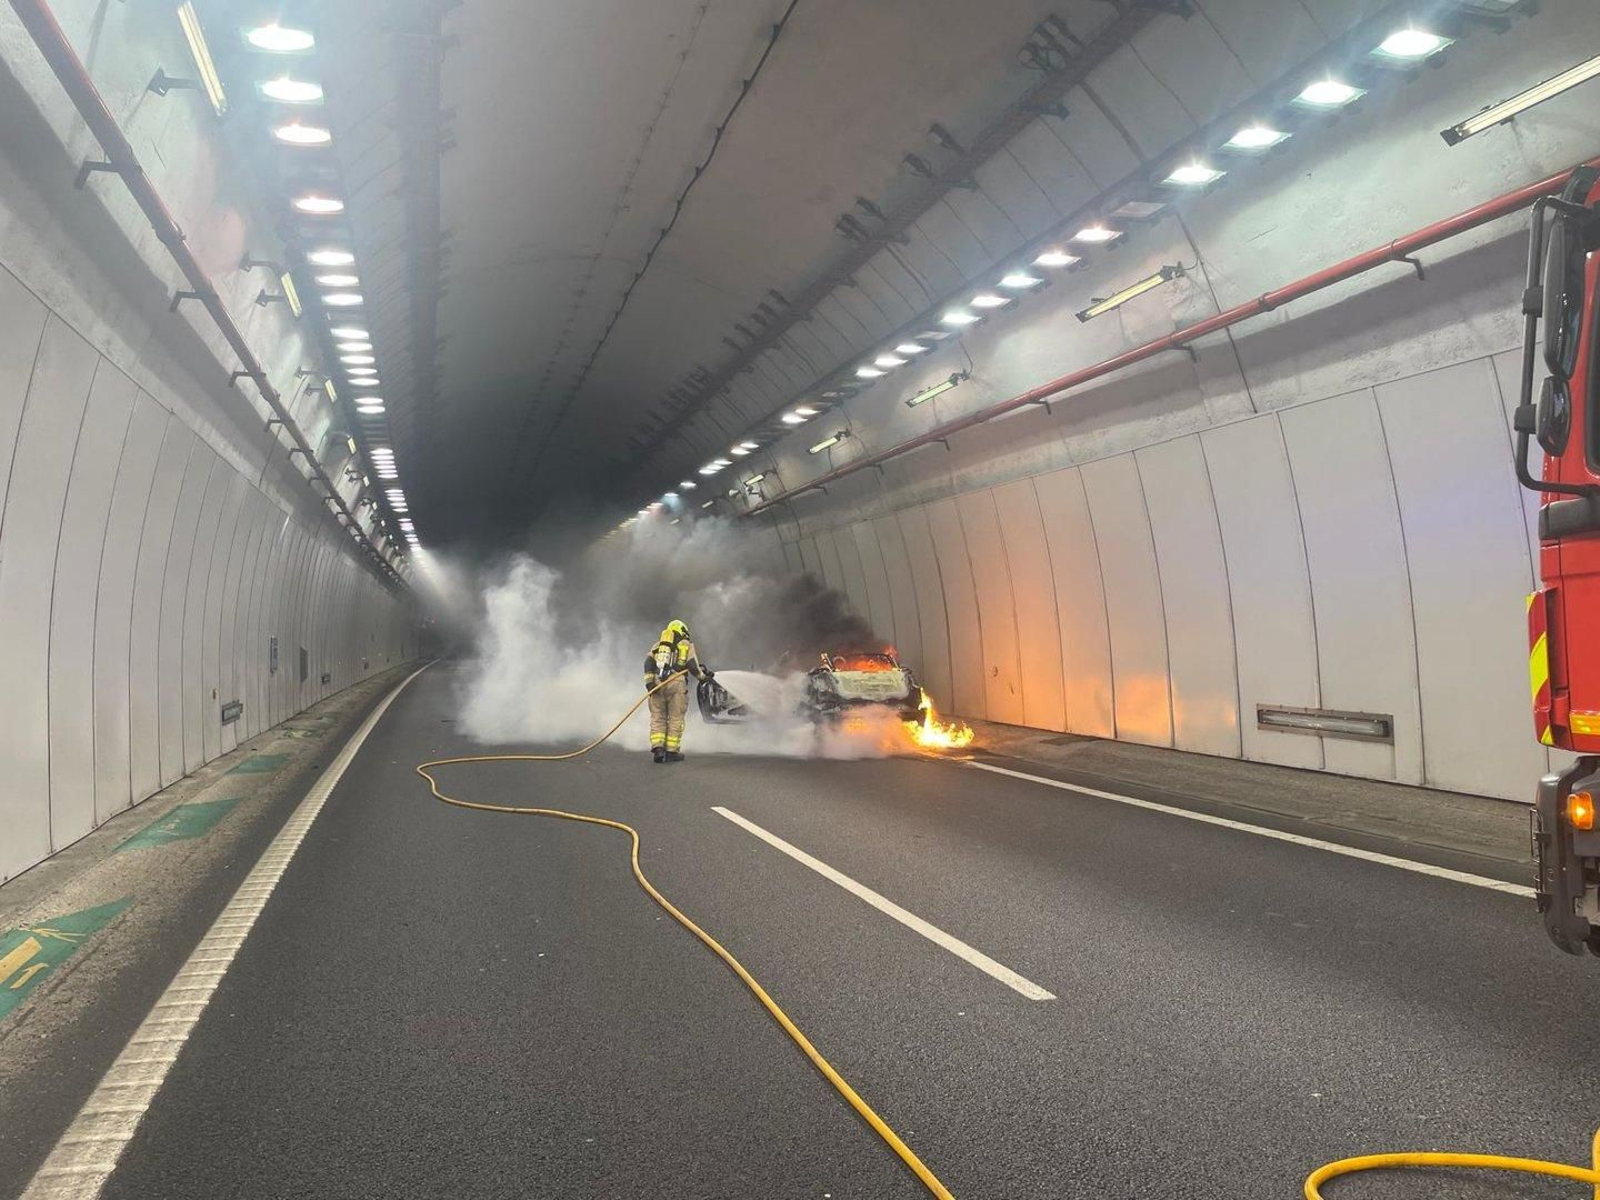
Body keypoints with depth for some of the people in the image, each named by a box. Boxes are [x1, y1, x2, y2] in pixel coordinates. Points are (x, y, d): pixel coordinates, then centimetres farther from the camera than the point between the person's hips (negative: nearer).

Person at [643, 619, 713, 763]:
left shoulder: (657, 645, 22)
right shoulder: (687, 645, 13)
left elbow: (648, 662, 6)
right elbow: (693, 666, 3)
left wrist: (649, 681, -2)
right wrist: (704, 675, 20)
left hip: (657, 684, 3)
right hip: (676, 684, -3)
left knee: (657, 717, 8)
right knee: (676, 718, 5)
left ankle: (657, 748, -4)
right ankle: (672, 751, 6)